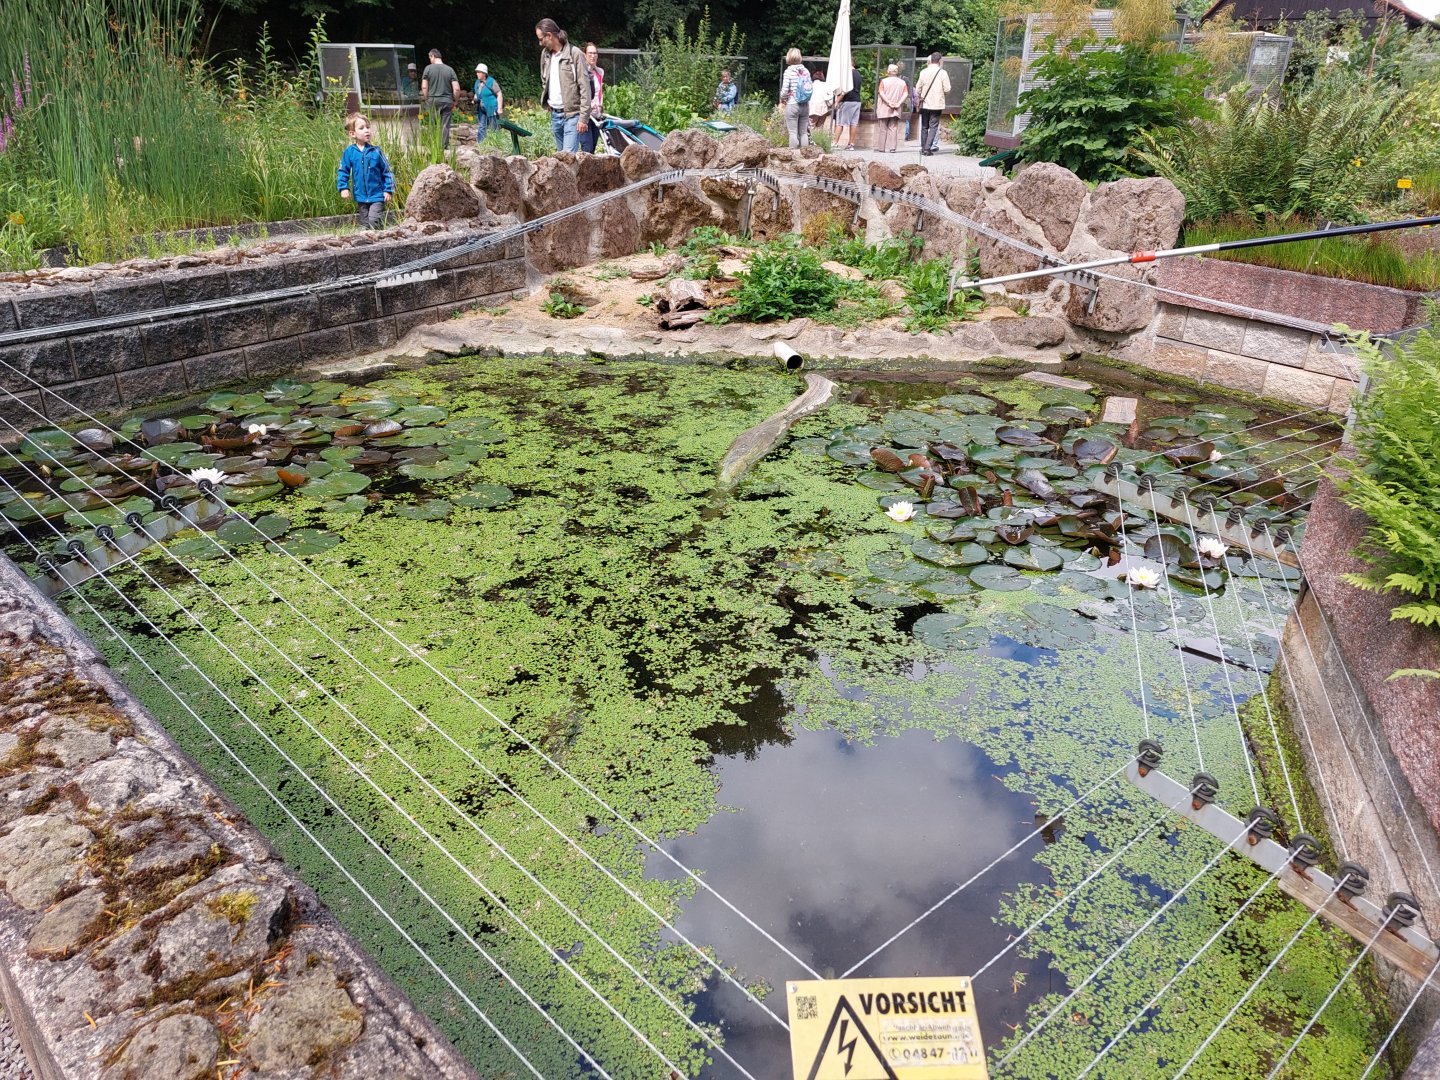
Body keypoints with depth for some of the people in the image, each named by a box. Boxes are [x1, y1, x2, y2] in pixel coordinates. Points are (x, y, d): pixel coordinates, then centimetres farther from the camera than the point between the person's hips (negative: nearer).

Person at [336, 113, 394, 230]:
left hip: (377, 195, -3)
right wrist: (343, 188, -4)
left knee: (374, 221, -16)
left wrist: (388, 190, -4)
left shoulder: (376, 151, -5)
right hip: (361, 197, 3)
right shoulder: (349, 152, -2)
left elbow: (387, 171, 0)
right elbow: (342, 171, 6)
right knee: (364, 224, 11)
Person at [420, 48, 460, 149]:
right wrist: (454, 101, 10)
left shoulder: (428, 68, -2)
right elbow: (457, 89, -4)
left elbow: (424, 87, -3)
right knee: (445, 125, 4)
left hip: (433, 100, -1)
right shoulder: (450, 69, 1)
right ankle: (444, 146, 2)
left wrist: (426, 99, 10)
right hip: (447, 101, 1)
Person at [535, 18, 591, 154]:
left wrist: (584, 118, -17)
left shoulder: (575, 54, -9)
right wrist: (546, 101, 14)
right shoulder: (545, 54, 12)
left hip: (572, 114, -7)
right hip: (555, 114, 7)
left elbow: (585, 88, -12)